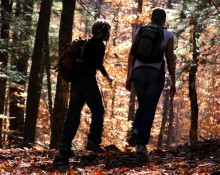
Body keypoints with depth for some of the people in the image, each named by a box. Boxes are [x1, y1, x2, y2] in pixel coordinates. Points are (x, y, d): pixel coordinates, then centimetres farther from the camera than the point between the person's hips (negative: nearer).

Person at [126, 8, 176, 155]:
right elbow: (170, 60, 0)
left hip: (138, 72, 2)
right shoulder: (168, 35, 3)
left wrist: (129, 77, 11)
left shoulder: (140, 32, 9)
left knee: (142, 106, 22)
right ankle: (141, 144, -5)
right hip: (157, 74, -2)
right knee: (150, 110, 5)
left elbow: (131, 56, 6)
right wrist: (173, 83, 3)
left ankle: (136, 128, -7)